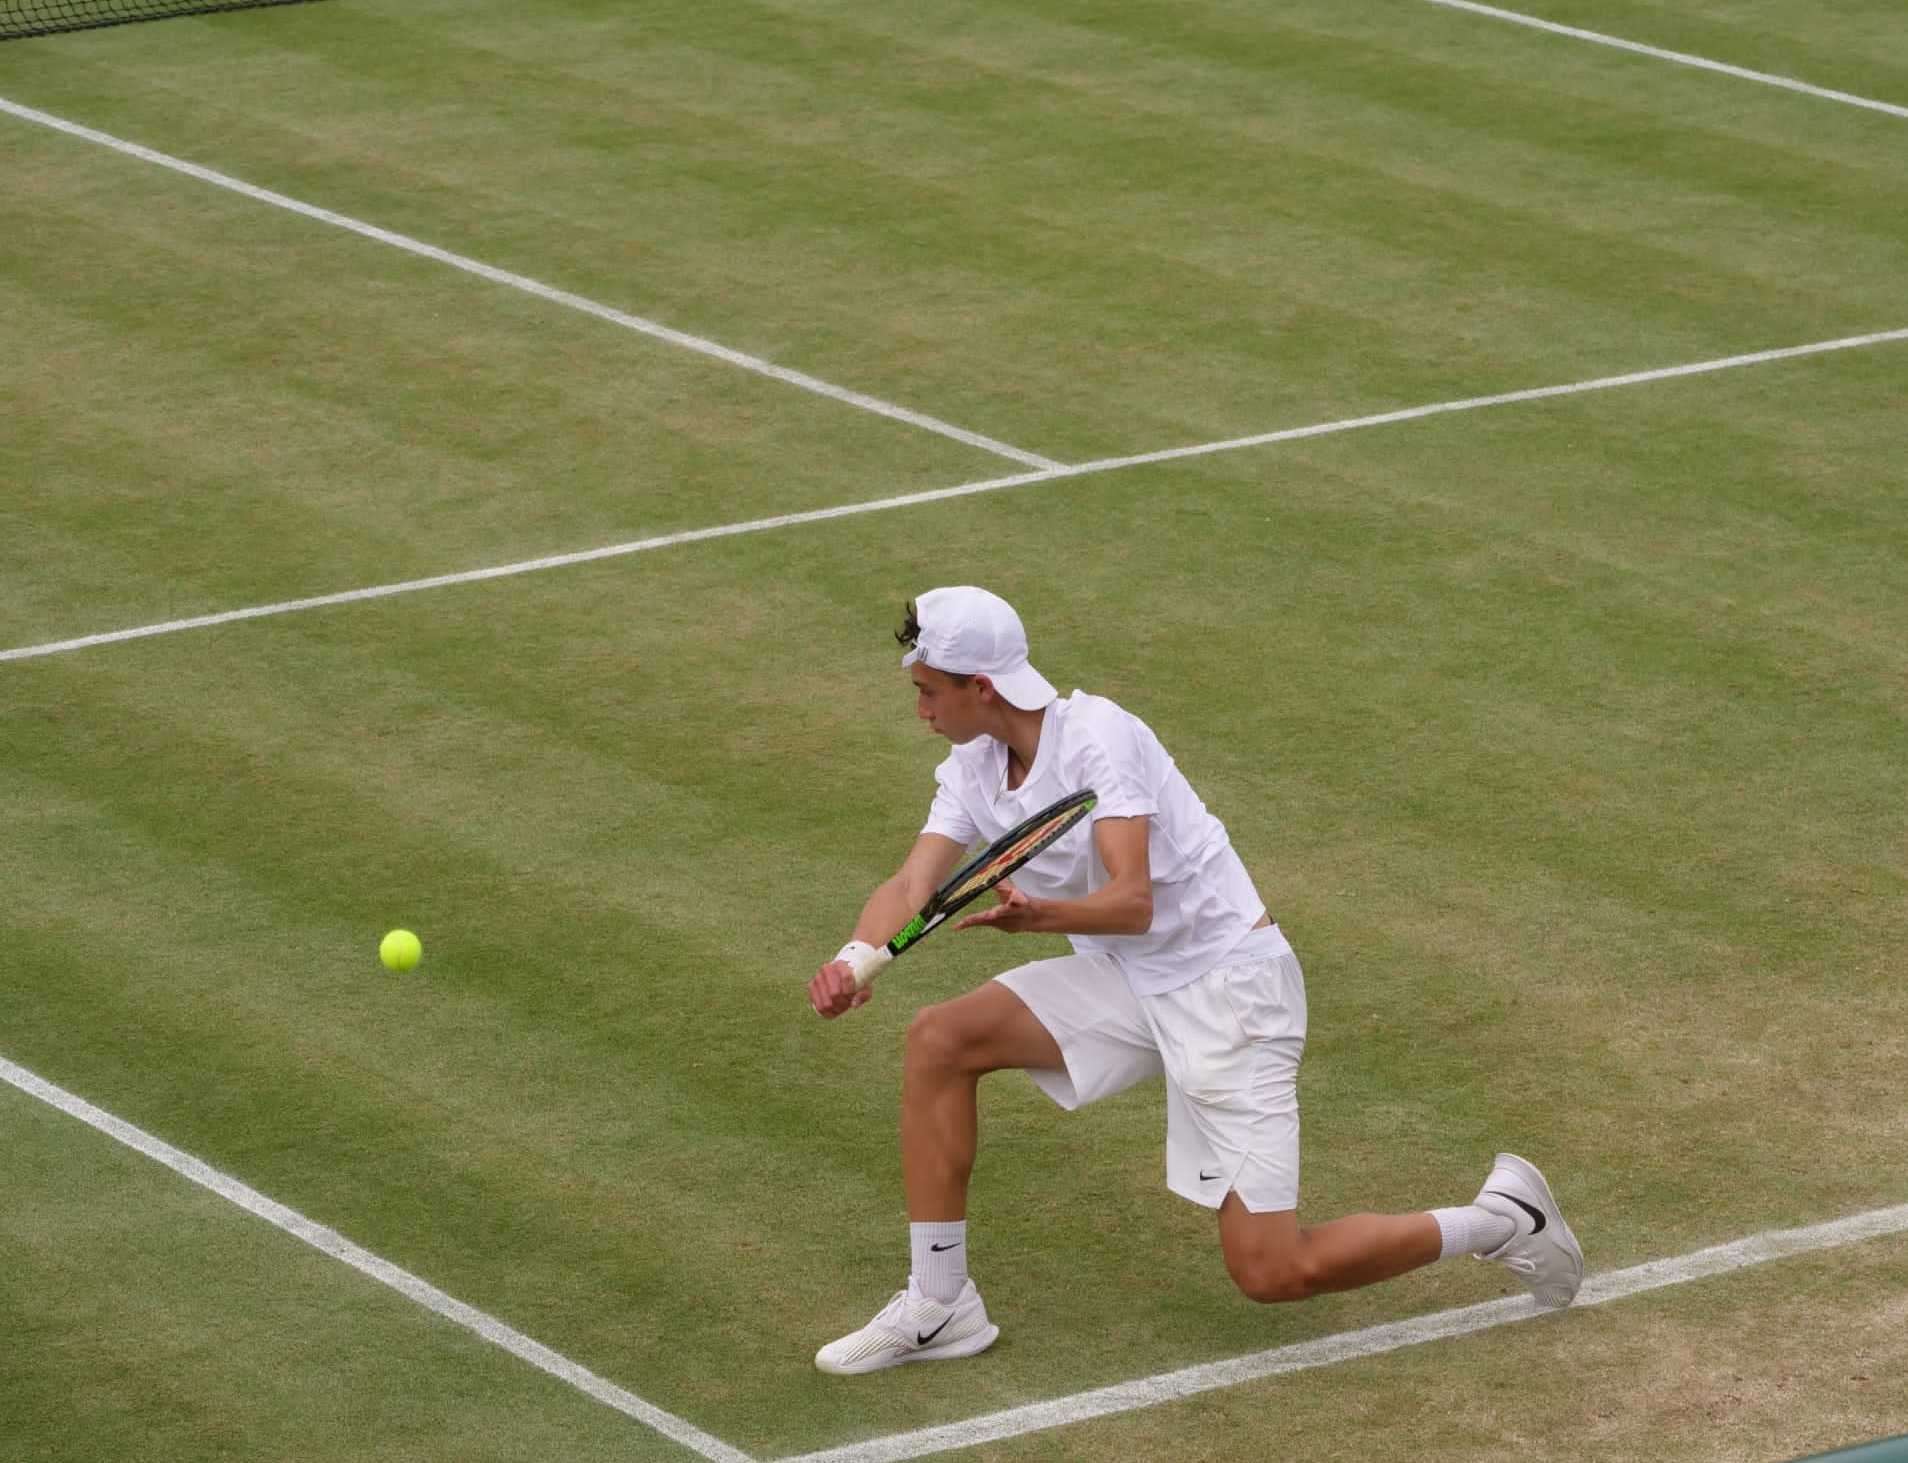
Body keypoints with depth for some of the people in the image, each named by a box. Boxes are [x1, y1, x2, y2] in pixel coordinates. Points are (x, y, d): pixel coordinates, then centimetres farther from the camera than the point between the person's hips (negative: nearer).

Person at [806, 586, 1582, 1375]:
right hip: (1128, 979, 8)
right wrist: (858, 956, -31)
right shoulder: (971, 774, 2)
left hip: (1227, 984, -8)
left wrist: (1039, 915, -50)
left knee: (1271, 1272, -13)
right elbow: (912, 887, -10)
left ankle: (1499, 1219, 7)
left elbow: (1132, 902, -31)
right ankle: (939, 1307, -2)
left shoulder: (1097, 736, -22)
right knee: (938, 1038, -10)